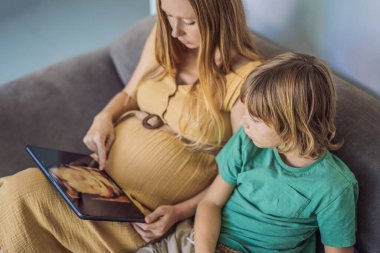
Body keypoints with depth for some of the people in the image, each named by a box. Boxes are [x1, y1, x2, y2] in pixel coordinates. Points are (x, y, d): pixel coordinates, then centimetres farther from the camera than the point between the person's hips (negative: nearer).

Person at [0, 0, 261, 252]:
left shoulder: (245, 77, -14)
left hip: (149, 209, -6)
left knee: (24, 196, -20)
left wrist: (180, 212, -19)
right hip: (105, 170, 6)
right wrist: (104, 117, -5)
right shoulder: (163, 37, 3)